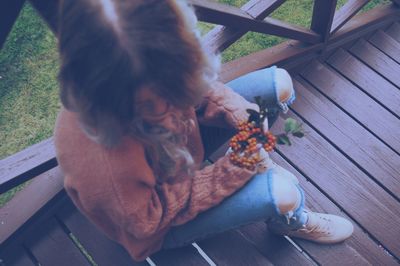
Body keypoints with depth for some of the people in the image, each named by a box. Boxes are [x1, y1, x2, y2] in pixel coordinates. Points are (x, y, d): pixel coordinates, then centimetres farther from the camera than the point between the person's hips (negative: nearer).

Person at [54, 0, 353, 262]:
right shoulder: (107, 164, -46)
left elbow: (195, 89, -7)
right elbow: (148, 220, -25)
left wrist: (239, 111, -23)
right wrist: (229, 172, -28)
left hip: (179, 143, 6)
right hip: (162, 225, -5)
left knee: (278, 83, 0)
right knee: (284, 192, -22)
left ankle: (257, 165, 26)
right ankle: (289, 222, 19)